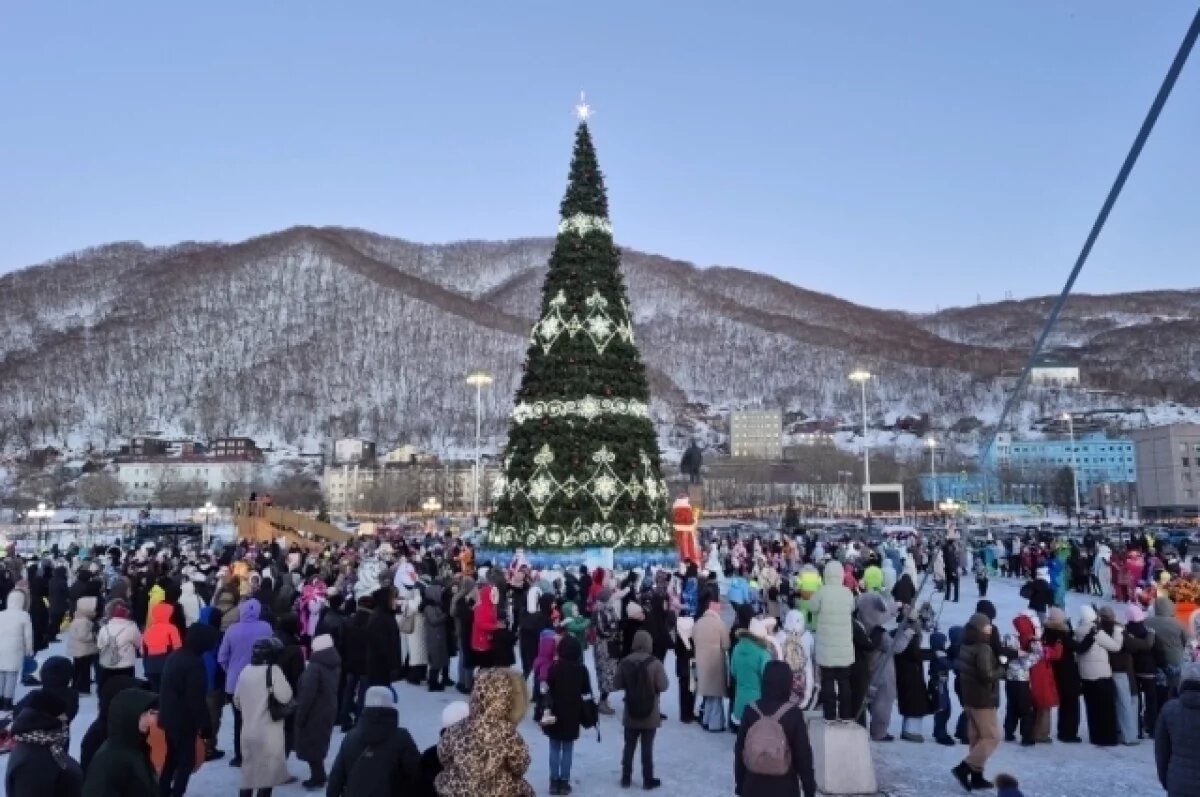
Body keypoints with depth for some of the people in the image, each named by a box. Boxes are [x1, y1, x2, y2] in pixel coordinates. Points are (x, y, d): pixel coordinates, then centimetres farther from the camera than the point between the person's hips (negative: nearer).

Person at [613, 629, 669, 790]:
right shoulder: (655, 663, -14)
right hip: (650, 715, -3)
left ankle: (626, 778, 20)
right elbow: (663, 686, -15)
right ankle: (648, 780, 12)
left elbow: (616, 686, -1)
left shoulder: (624, 663, -5)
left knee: (629, 746, 14)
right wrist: (652, 686, 4)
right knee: (647, 748, 5)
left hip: (630, 714, 3)